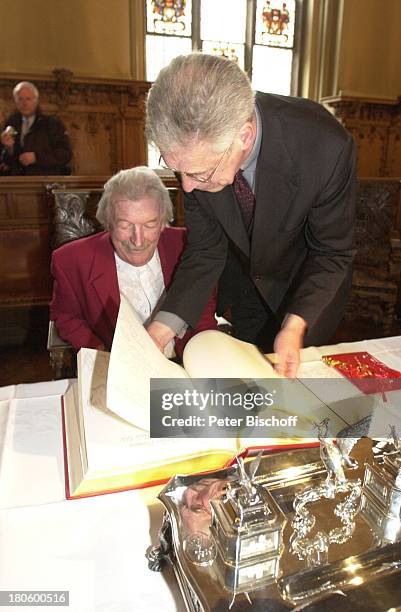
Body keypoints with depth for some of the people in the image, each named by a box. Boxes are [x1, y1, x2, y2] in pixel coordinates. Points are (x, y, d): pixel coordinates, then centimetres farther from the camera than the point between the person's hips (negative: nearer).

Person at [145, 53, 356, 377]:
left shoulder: (325, 146, -37)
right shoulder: (198, 149, -26)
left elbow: (331, 253, -22)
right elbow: (205, 252, -17)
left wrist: (295, 325, -36)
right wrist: (163, 327, -28)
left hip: (309, 281, -2)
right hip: (244, 276, 3)